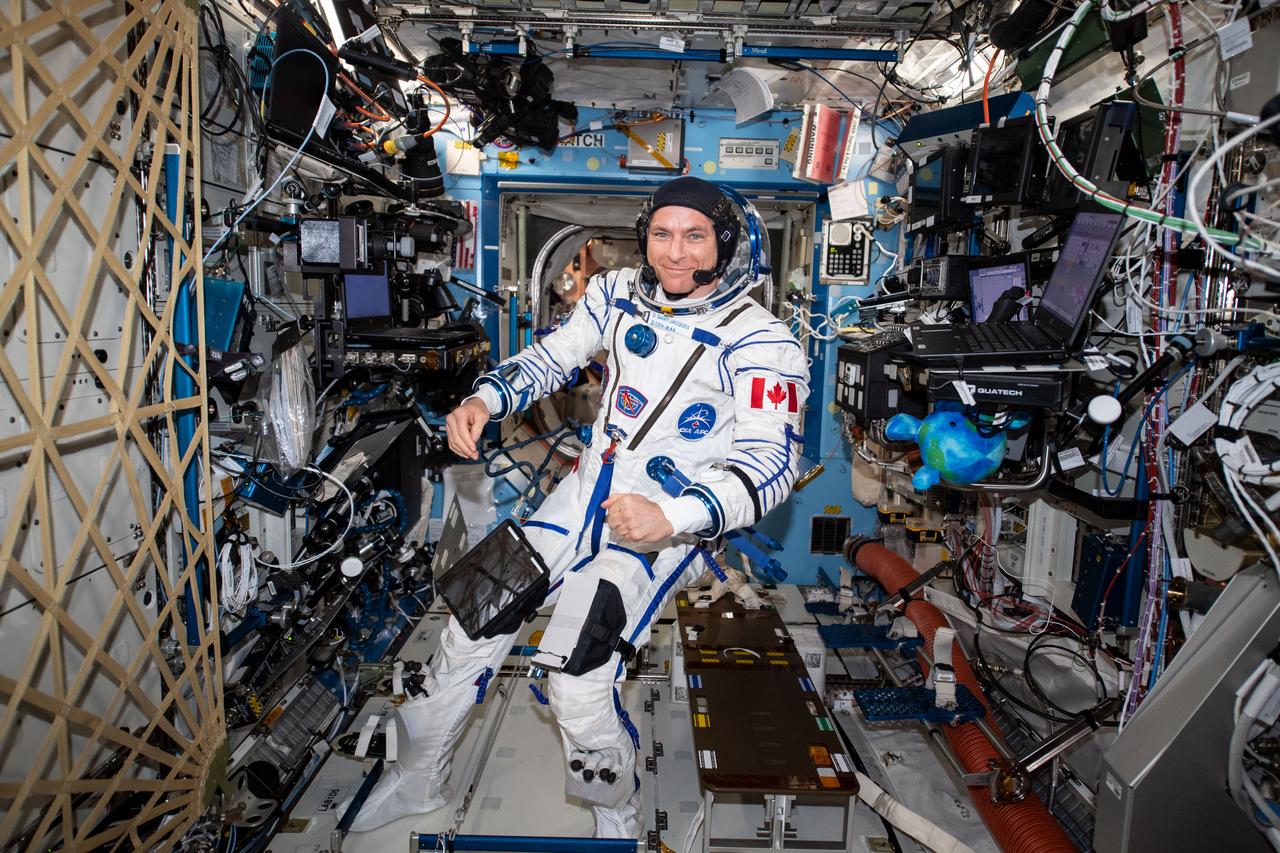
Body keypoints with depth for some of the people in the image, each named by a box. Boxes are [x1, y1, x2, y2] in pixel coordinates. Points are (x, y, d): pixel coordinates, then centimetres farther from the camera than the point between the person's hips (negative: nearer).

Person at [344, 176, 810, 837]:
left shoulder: (760, 341, -12)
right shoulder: (619, 294, 5)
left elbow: (772, 460, -20)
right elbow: (552, 357, 15)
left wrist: (673, 517, -35)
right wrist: (485, 399, -5)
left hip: (671, 525, -5)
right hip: (587, 494, 6)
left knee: (577, 690, -20)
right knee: (470, 634, 4)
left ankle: (617, 819, 13)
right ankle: (414, 782, 30)